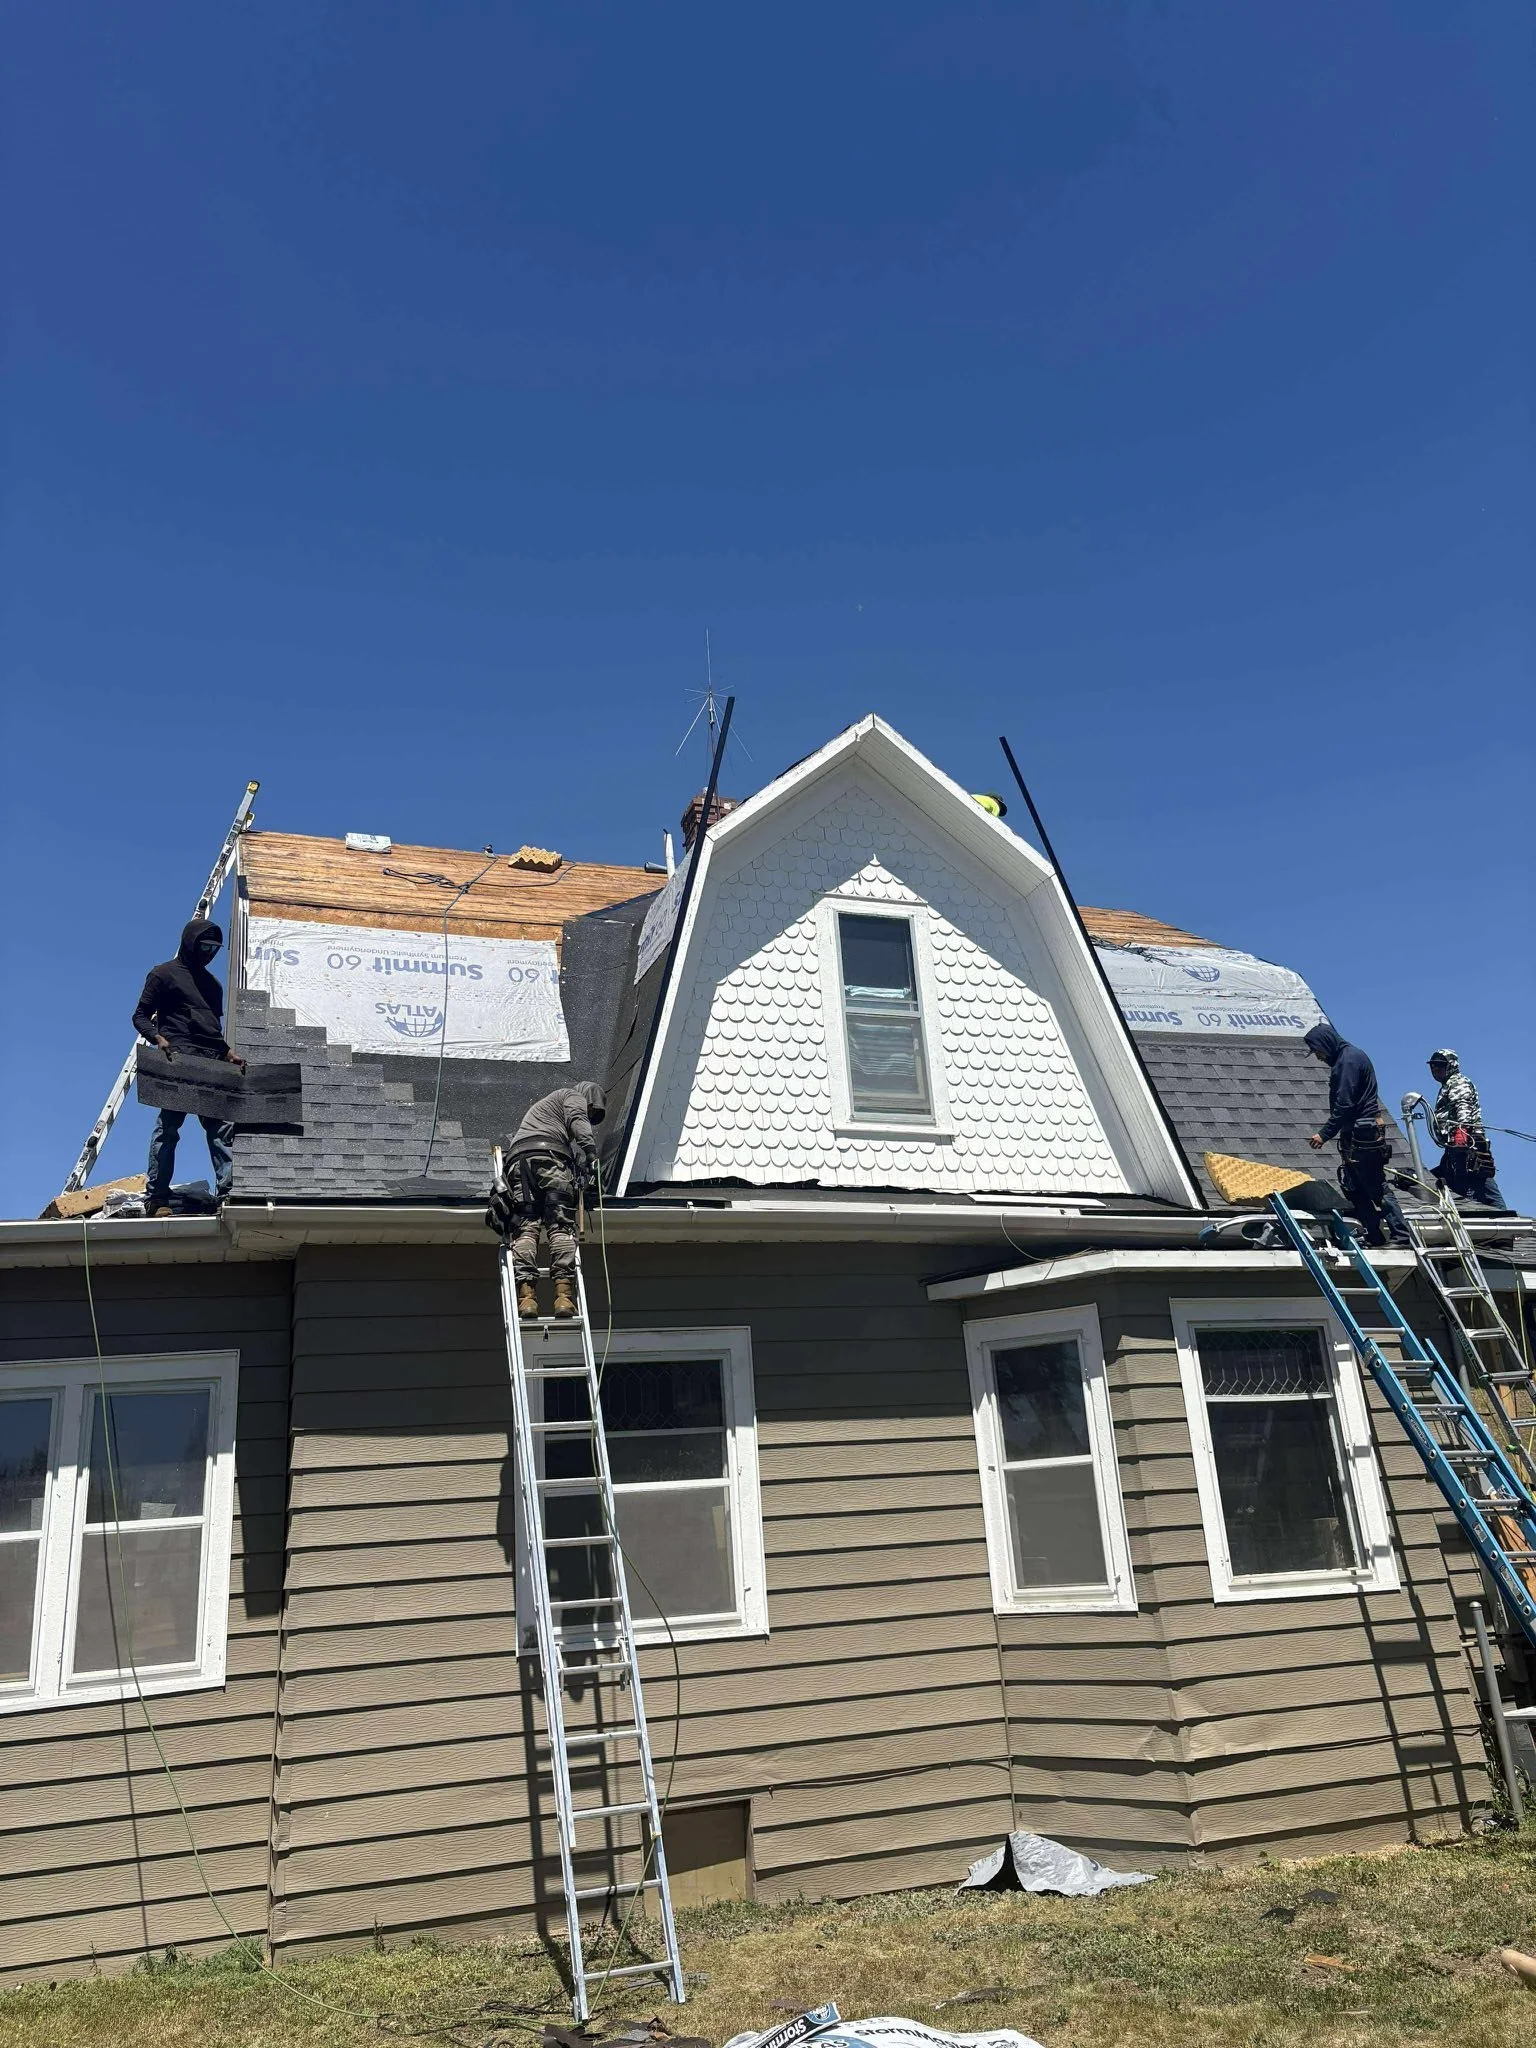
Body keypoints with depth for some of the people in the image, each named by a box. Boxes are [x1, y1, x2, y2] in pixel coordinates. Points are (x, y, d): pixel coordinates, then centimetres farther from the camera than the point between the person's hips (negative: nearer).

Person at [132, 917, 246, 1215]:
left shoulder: (212, 984, 29)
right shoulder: (164, 974, 10)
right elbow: (140, 1017, 5)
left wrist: (229, 1054, 17)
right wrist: (159, 1038, -14)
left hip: (212, 1063, 6)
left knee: (222, 1126, -4)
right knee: (168, 1126, -9)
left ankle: (227, 1192, -7)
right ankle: (156, 1198, -9)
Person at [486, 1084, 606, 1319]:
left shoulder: (542, 1106, 45)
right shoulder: (573, 1096, 24)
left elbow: (511, 1142, 37)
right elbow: (577, 1120, 1)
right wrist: (591, 1153, -10)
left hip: (517, 1159, 6)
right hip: (549, 1154, -6)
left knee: (524, 1229, -9)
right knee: (561, 1228, -12)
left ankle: (525, 1293, -26)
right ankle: (563, 1292, -27)